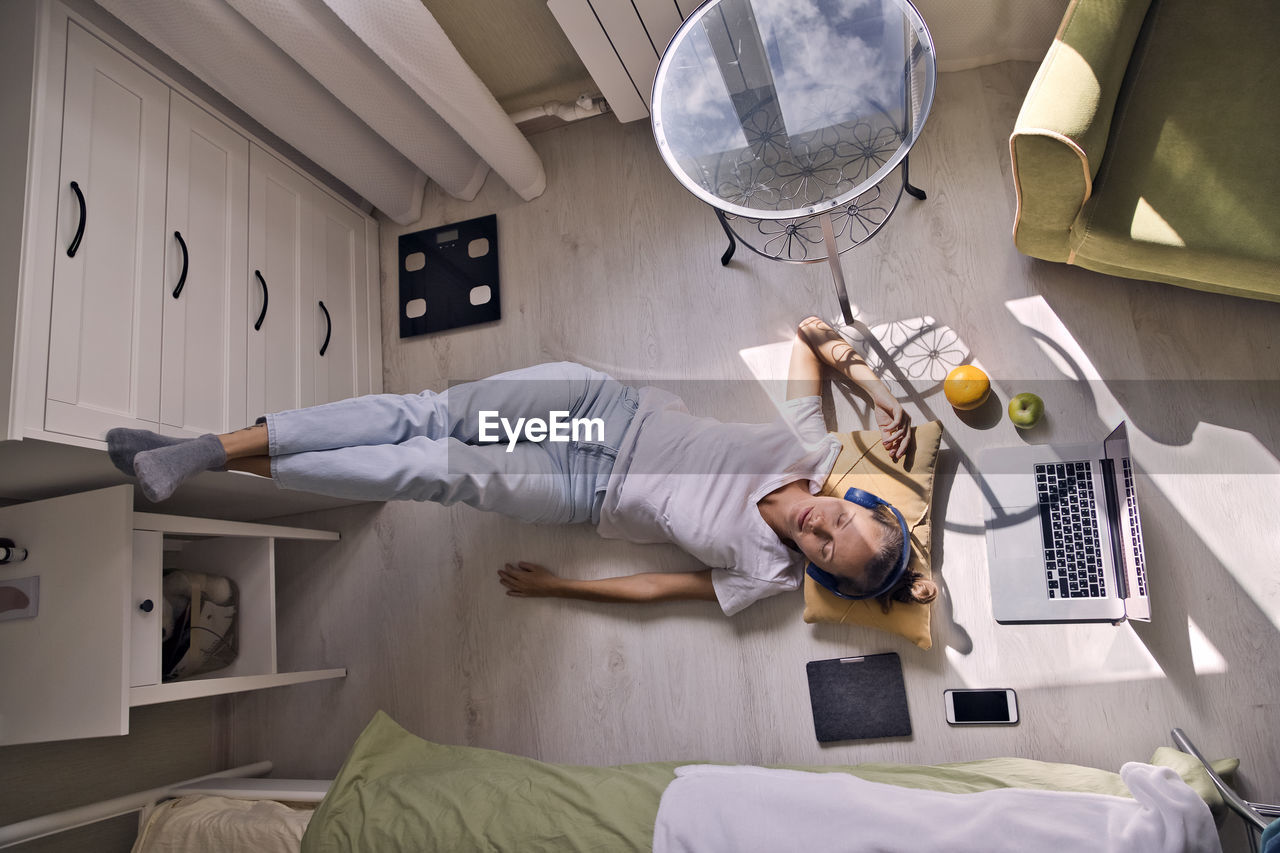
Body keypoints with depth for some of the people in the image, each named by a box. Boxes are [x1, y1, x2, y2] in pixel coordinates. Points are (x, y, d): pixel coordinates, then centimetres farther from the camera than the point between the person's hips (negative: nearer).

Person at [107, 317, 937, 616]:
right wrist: (875, 382, -7)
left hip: (591, 495, -2)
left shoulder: (767, 574, -10)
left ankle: (222, 466, -1)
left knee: (441, 471, -20)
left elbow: (657, 588, -6)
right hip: (607, 404, 3)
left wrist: (555, 586, -6)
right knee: (426, 413, -14)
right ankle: (206, 449, -3)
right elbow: (806, 331, 5)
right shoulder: (813, 448, -6)